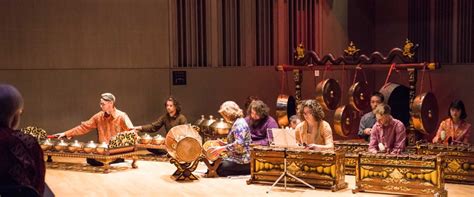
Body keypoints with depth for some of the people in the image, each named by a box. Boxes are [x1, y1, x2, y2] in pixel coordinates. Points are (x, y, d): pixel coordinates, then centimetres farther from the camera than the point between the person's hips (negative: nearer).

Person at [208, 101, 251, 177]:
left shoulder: (239, 124, -15)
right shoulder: (237, 123, 18)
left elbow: (239, 143, -26)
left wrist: (223, 148, -22)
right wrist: (224, 144, 12)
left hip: (242, 161, -11)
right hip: (238, 158, 11)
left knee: (218, 168, -13)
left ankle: (248, 171, -6)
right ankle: (247, 170, 5)